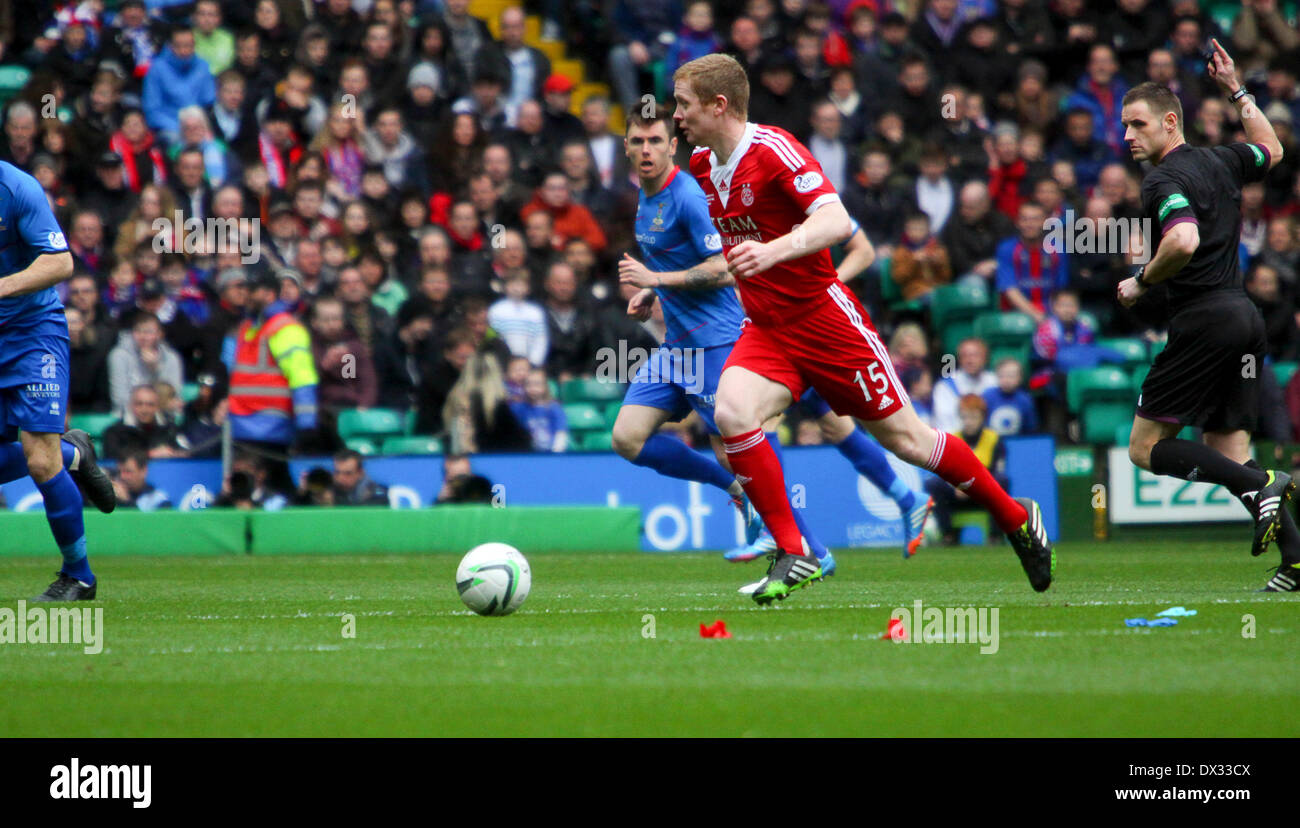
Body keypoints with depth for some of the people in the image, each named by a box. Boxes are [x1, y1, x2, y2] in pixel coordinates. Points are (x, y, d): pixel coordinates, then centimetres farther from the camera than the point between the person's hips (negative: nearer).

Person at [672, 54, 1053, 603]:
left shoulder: (773, 149, -19)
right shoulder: (701, 165, 5)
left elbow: (837, 222, -32)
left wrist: (773, 252, -47)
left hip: (823, 316, -6)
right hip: (766, 330, 6)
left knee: (902, 436, 3)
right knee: (731, 413, -22)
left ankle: (1016, 518, 24)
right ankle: (793, 555, -12)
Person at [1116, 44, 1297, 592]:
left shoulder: (1165, 180, -10)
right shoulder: (1218, 161, 14)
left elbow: (1184, 240, -29)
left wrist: (1141, 281, -13)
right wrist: (1235, 91, 38)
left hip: (1203, 318, -8)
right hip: (1245, 316, 8)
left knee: (1146, 448, -3)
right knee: (1228, 453, 9)